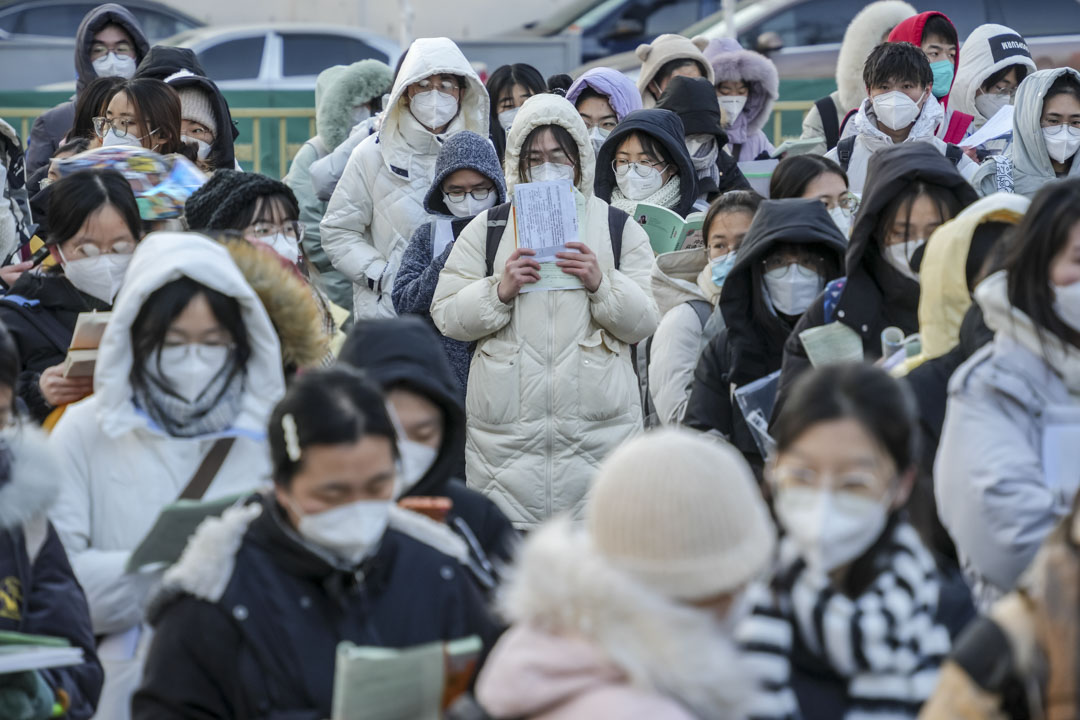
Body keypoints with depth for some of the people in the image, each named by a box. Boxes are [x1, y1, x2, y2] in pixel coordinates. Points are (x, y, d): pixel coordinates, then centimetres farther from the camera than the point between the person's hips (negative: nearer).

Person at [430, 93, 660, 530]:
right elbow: (446, 316, 6)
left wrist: (601, 284, -12)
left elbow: (643, 324, 5)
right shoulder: (487, 229, 12)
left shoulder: (620, 229, 11)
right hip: (507, 429, 0)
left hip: (596, 426, 0)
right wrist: (500, 291, -10)